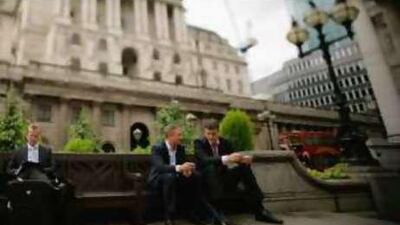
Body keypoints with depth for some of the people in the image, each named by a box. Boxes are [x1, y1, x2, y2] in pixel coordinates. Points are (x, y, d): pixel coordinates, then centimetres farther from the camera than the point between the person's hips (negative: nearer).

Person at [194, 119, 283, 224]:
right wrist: (227, 158, -41)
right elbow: (205, 160, -26)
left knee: (244, 166, -18)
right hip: (208, 181, -4)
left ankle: (259, 210, -17)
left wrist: (245, 159, -27)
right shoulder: (199, 143, -7)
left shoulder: (224, 142, 7)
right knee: (211, 167, -34)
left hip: (225, 180, 4)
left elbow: (236, 157, -1)